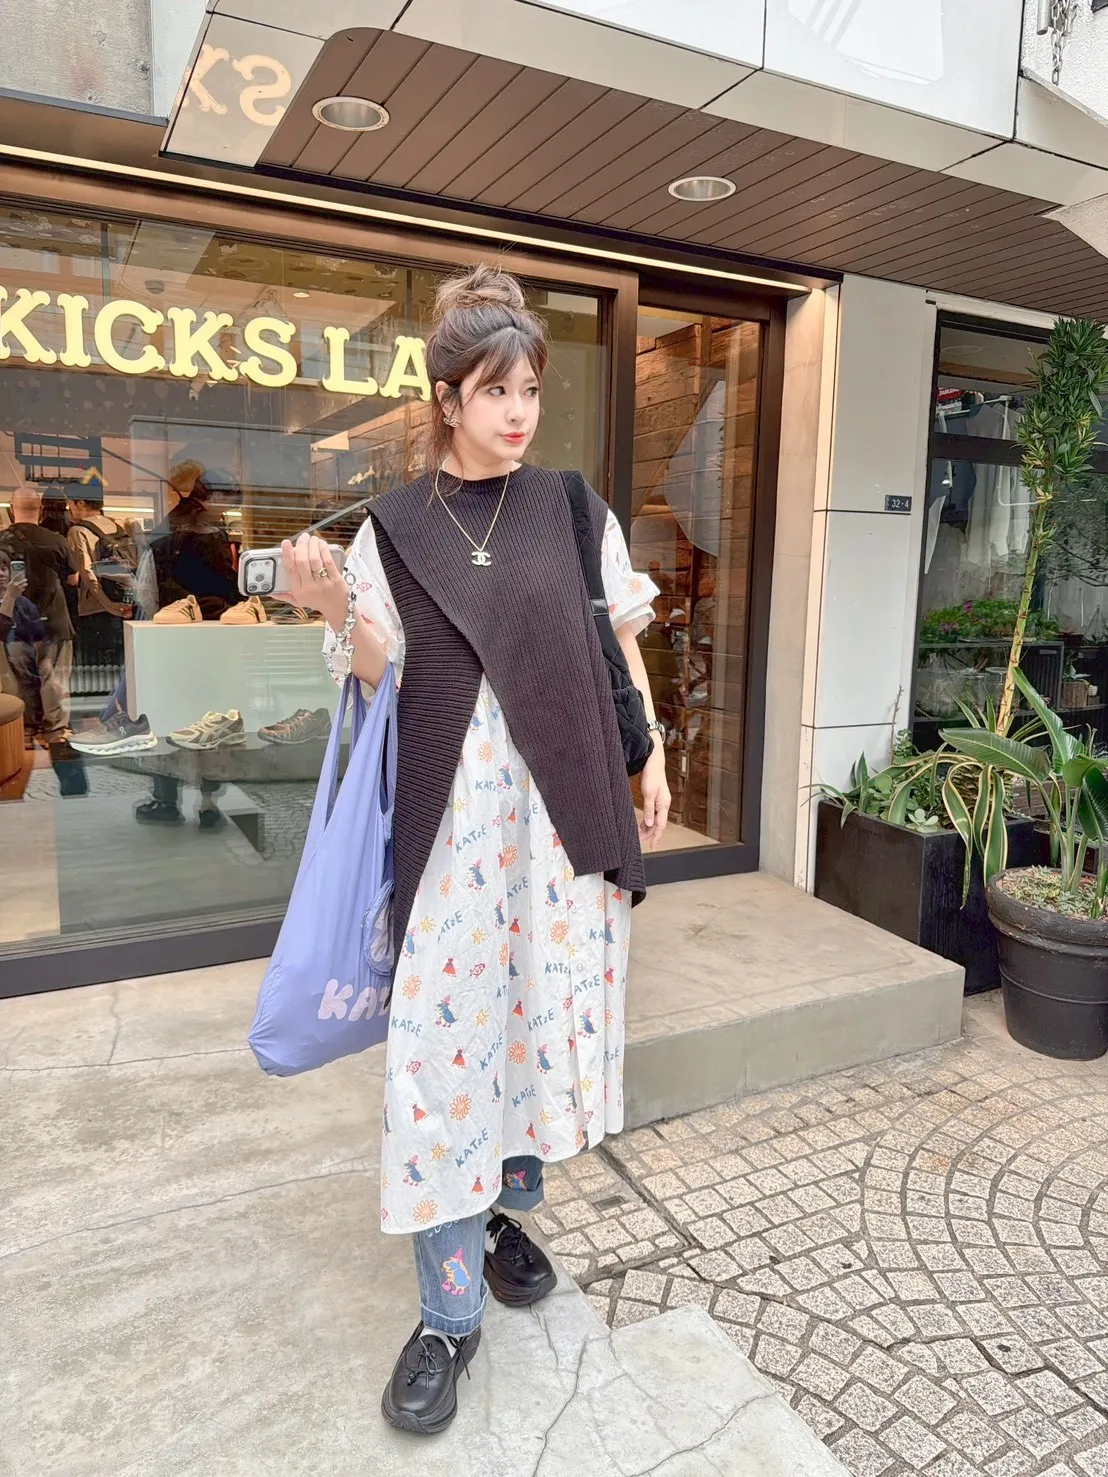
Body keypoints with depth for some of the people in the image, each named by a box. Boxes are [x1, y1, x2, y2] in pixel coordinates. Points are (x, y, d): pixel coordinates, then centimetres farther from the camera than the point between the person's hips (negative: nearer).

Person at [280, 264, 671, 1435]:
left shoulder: (573, 509, 6)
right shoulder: (394, 526, 3)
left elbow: (621, 639, 11)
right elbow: (378, 677, 2)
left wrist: (652, 757, 8)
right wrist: (331, 606, -16)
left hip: (562, 800, 2)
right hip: (450, 809, -1)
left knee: (545, 1010, 9)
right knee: (447, 1027, -1)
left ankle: (506, 1209, 35)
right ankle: (449, 1311, 14)